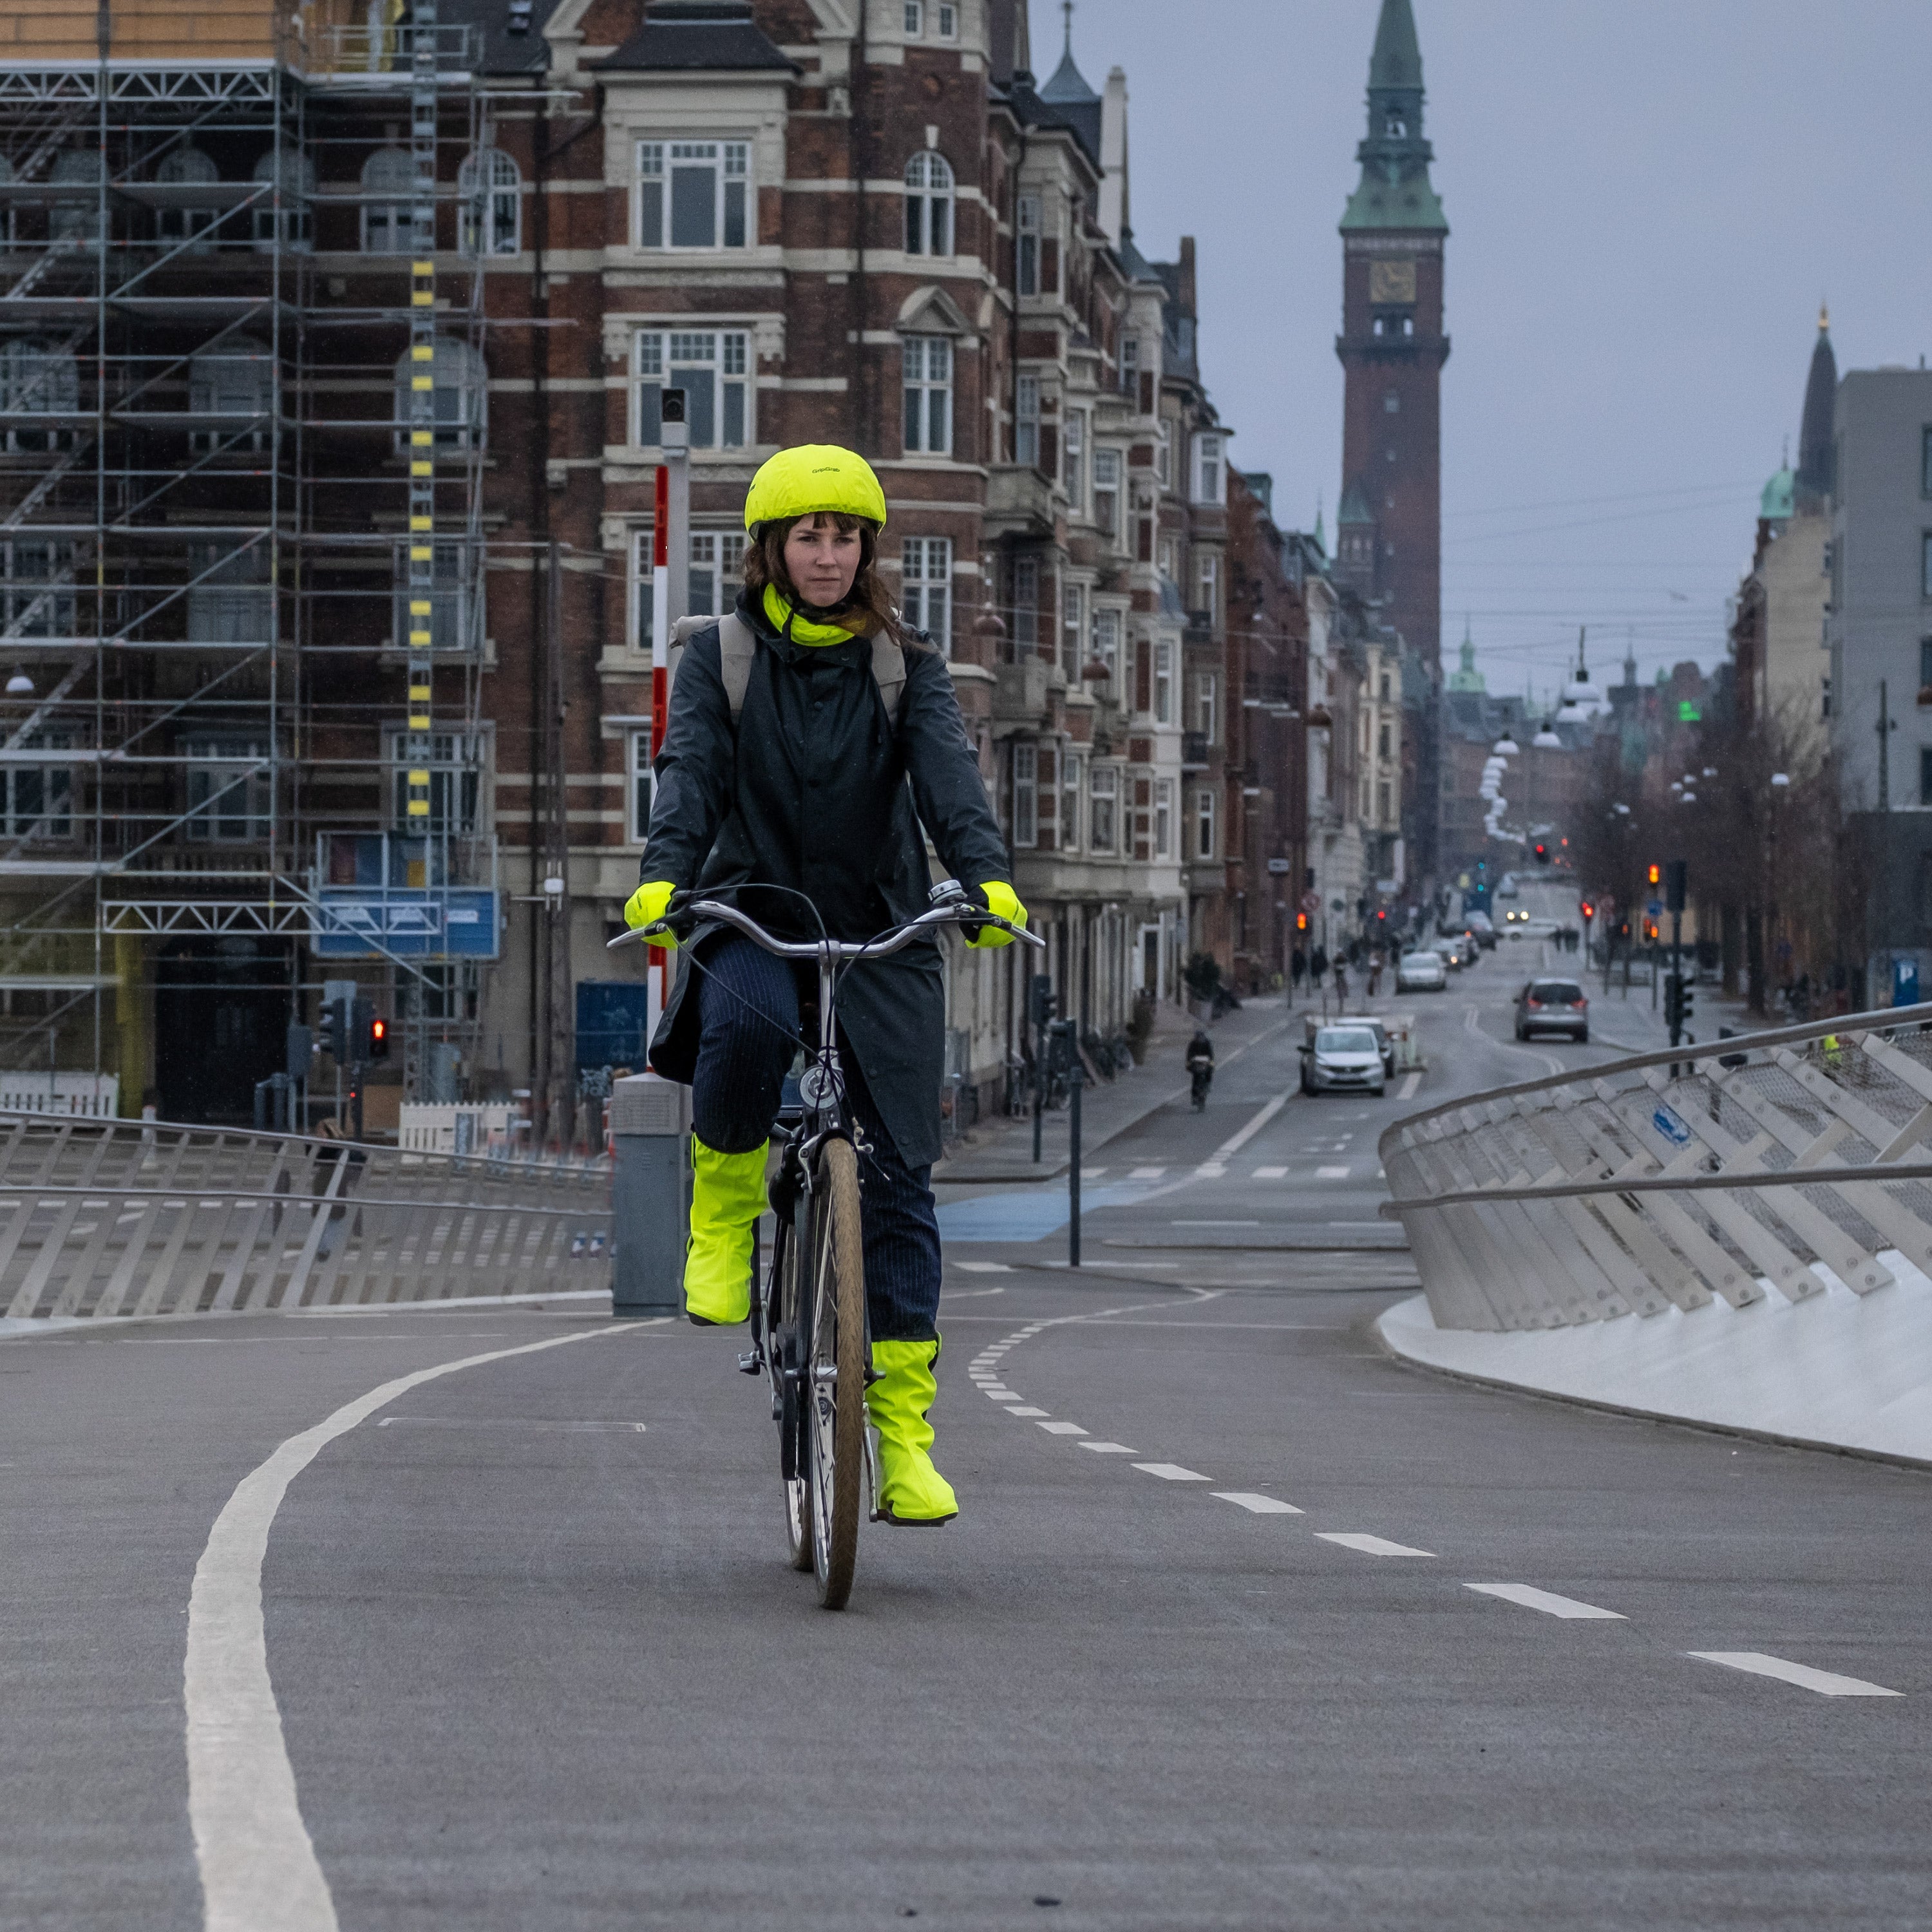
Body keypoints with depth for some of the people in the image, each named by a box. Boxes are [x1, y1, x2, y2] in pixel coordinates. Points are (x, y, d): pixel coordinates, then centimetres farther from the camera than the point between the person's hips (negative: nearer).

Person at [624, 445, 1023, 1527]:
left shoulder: (906, 667, 7)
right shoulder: (722, 658, 6)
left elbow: (948, 771, -10)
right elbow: (693, 769, -10)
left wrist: (985, 874, -30)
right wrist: (665, 874, -30)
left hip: (882, 944, 1)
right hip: (753, 926, -1)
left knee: (899, 1177, -5)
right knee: (746, 1021, -37)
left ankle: (903, 1429, -2)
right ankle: (725, 1213, -10)